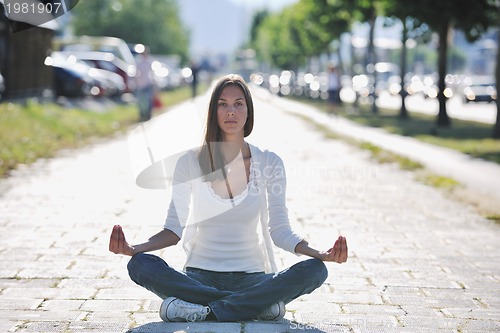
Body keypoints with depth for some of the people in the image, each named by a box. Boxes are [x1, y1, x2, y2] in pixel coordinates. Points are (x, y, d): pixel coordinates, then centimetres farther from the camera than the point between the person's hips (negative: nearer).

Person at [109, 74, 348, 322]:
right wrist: (134, 248, -16)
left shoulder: (269, 163, 3)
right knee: (140, 264, -29)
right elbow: (175, 228, 3)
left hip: (251, 278, 0)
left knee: (314, 270, -28)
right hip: (200, 276, 0)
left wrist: (321, 254, -15)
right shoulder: (190, 162, 2)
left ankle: (202, 311, -30)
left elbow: (279, 229, 3)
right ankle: (256, 305, -30)